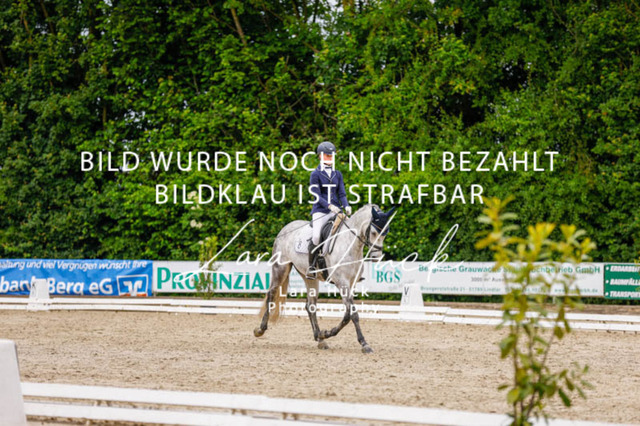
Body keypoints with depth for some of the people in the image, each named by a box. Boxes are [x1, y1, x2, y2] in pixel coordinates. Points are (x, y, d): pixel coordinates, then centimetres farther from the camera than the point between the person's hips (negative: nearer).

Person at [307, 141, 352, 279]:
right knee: (316, 236, -23)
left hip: (335, 211, 4)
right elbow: (317, 196, -7)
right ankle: (311, 266, -9)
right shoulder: (315, 174, 1)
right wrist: (329, 206, -22)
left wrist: (346, 206, -9)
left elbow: (342, 193, 11)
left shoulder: (337, 174, 15)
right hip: (320, 211, -4)